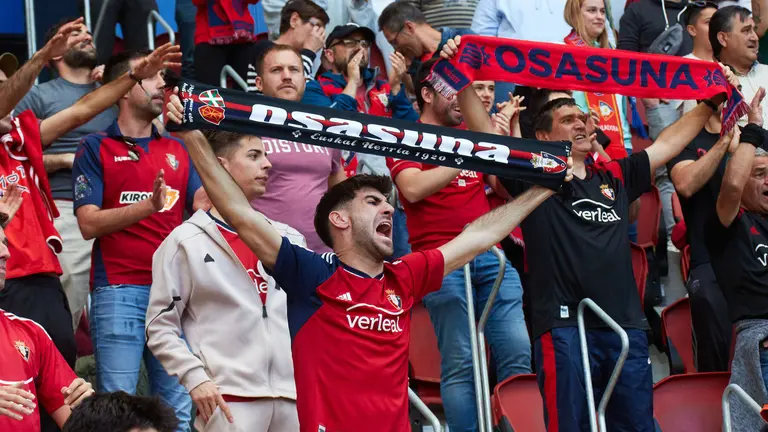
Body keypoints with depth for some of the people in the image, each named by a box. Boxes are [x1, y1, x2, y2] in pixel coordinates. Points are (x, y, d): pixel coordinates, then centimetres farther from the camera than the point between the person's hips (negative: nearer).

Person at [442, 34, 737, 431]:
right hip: (563, 326, -5)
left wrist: (714, 101, 25)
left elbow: (669, 142, 25)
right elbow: (484, 132, -4)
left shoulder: (615, 177, 18)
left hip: (626, 325, 5)